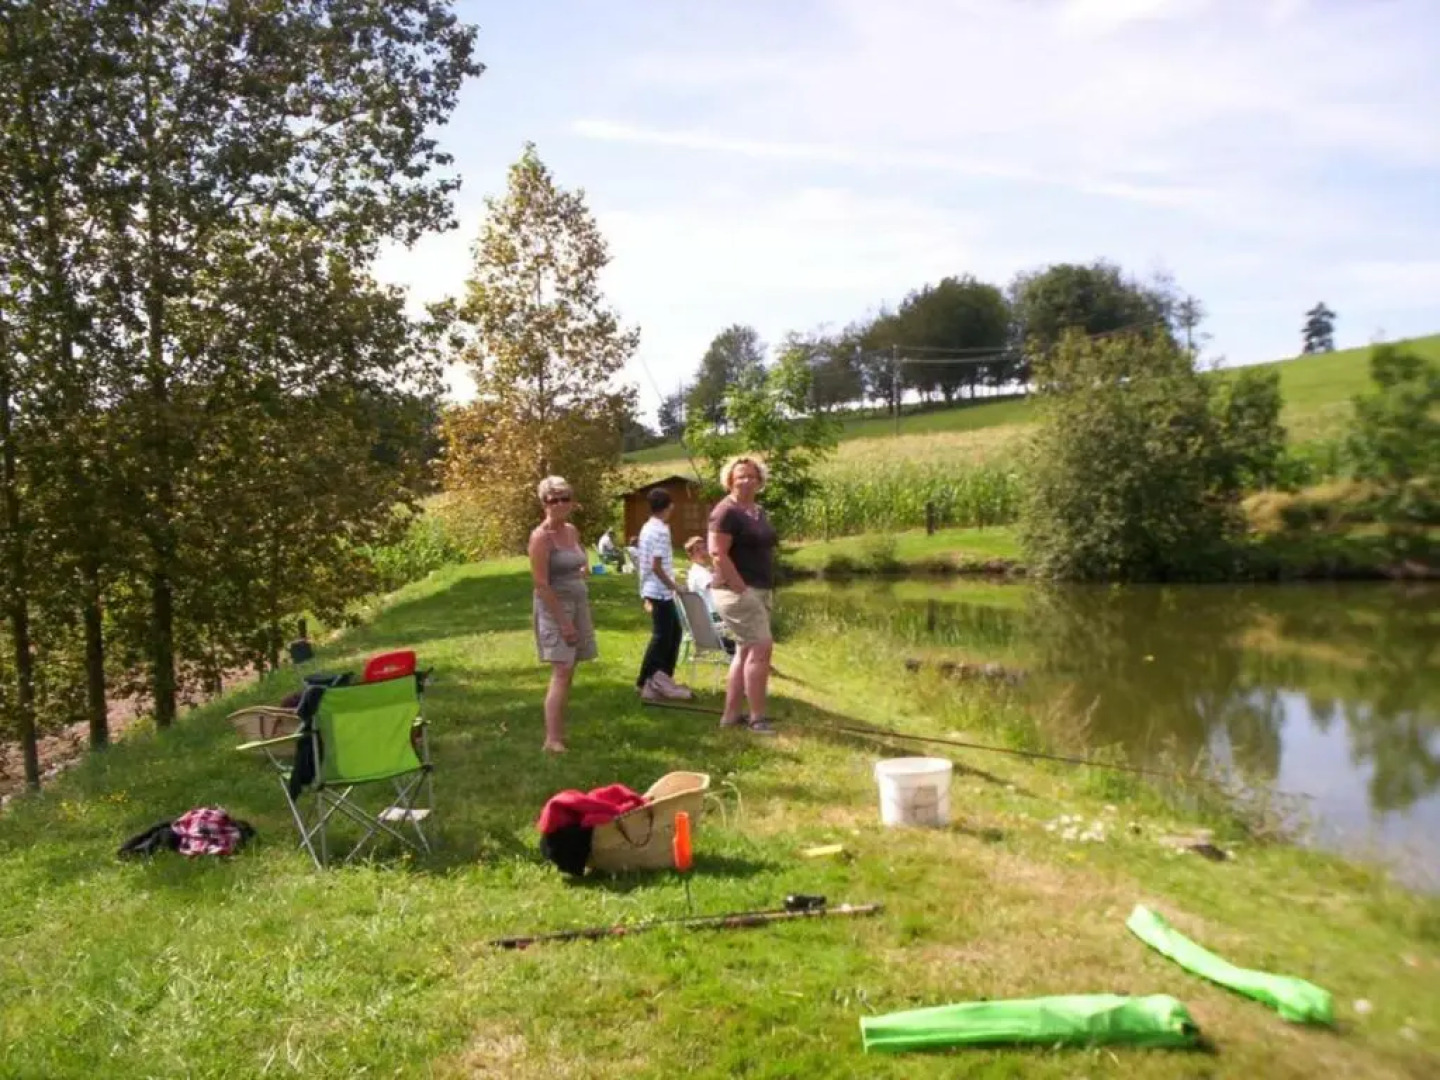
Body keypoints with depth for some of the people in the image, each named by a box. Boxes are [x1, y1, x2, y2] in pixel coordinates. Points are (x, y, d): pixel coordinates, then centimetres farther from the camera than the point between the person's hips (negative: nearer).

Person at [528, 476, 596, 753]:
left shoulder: (572, 531, 10)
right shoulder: (541, 536, -14)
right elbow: (541, 584, -19)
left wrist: (583, 569, 3)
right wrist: (563, 621, -21)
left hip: (578, 603, 8)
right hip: (554, 606, -8)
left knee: (568, 672, 10)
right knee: (561, 672, -14)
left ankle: (559, 732, 19)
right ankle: (552, 740, -14)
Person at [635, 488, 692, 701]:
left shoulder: (647, 528, 12)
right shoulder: (661, 530, -17)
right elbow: (657, 566, -21)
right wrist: (674, 587, -11)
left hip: (652, 589, 10)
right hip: (661, 591, -10)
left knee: (673, 631, 15)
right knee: (662, 636, -1)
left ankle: (661, 678, 18)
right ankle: (645, 682, 5)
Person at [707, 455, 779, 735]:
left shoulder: (758, 512, 15)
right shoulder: (726, 511, -13)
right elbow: (718, 554, -20)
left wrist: (763, 591, 14)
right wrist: (741, 589, -21)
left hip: (759, 591, 10)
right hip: (736, 591, -10)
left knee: (746, 651, 11)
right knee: (761, 648, -11)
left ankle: (730, 715, 17)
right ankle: (757, 718, -4)